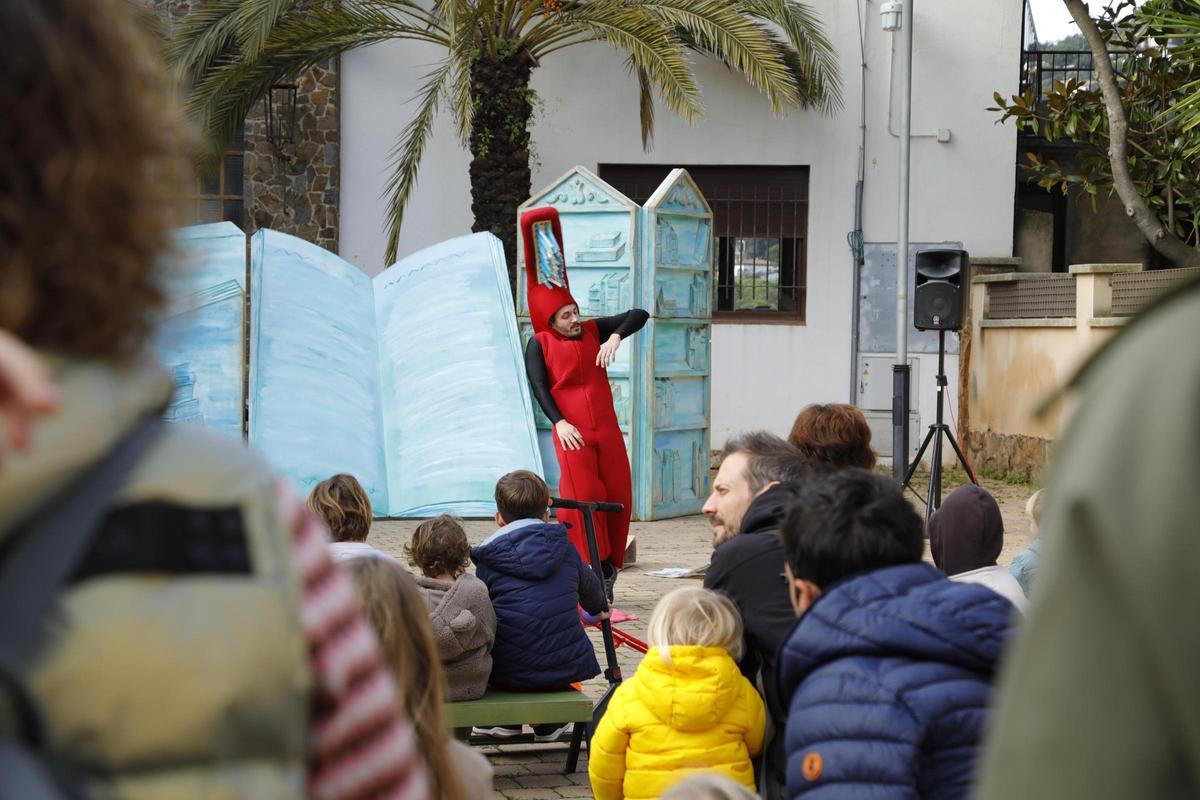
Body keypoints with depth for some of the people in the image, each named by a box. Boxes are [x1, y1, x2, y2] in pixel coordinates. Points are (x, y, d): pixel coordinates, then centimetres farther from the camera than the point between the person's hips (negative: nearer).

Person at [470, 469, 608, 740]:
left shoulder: (488, 561, -2)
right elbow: (589, 586, 27)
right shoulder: (566, 549, 7)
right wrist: (600, 607, 51)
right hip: (566, 668, 2)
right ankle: (548, 721, 34)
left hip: (509, 675, -2)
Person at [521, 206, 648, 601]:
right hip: (572, 430, -4)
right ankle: (590, 569, -7)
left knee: (618, 497, 2)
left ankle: (608, 571, 11)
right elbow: (539, 387, -6)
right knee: (583, 496, -11)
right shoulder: (539, 344, 2)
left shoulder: (593, 330, 9)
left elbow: (639, 315, 6)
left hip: (606, 428, 4)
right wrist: (558, 423, -19)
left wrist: (615, 337, -13)